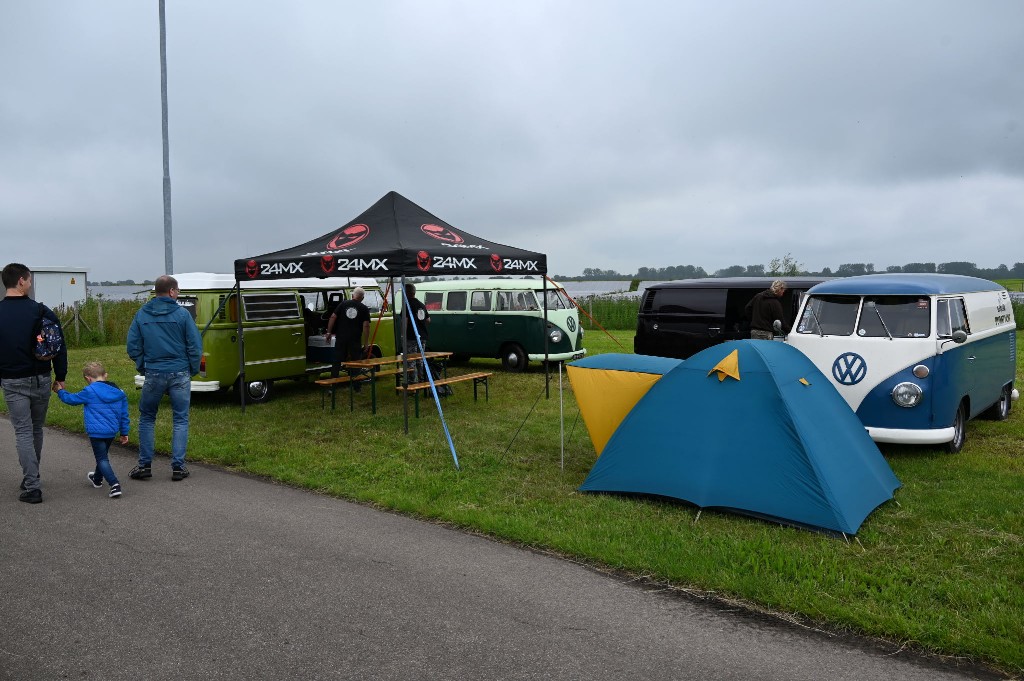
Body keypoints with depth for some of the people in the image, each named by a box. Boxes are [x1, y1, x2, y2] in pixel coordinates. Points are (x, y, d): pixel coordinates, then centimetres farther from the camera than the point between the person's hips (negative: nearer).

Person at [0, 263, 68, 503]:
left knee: (23, 432, 2)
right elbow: (59, 348, -4)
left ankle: (32, 487, -5)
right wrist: (60, 377, 6)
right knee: (36, 429, 16)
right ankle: (31, 479, 27)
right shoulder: (42, 312, -7)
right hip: (40, 380, 0)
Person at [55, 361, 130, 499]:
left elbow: (71, 399, 3)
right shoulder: (118, 392, 4)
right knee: (103, 455, 25)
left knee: (102, 459, -2)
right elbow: (124, 414, 10)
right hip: (112, 431, 6)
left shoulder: (89, 392, -12)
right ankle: (97, 478, 46)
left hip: (96, 432, -6)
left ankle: (114, 485, -17)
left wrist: (60, 391, 23)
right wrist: (124, 432, 18)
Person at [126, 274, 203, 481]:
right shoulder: (182, 314, -6)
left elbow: (133, 346, 5)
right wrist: (193, 370, 6)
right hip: (180, 374, -2)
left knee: (147, 419, 17)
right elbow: (195, 345, -7)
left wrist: (143, 368, 15)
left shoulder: (142, 315, 3)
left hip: (153, 375, 2)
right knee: (180, 420, 7)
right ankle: (178, 466, 7)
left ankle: (145, 465, 16)